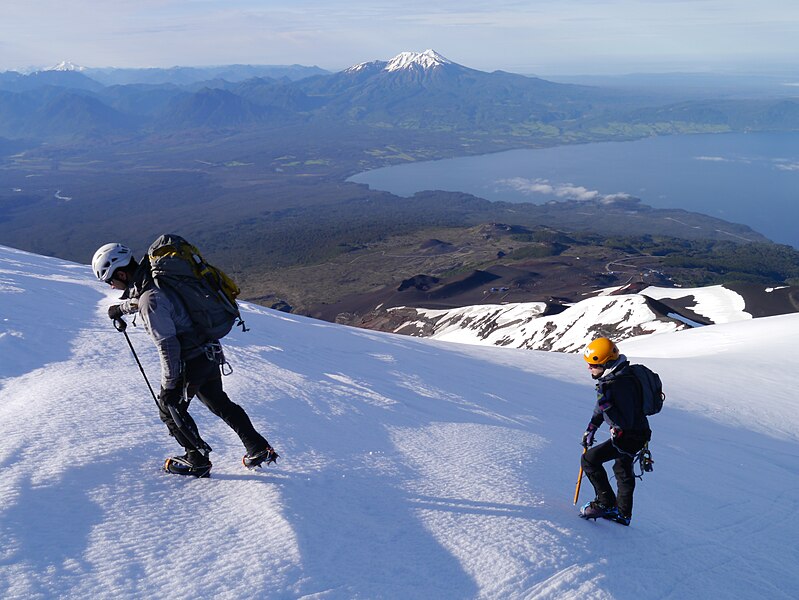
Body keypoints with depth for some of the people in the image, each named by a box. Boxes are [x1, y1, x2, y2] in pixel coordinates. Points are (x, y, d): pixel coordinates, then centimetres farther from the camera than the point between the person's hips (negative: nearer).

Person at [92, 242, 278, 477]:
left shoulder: (150, 300, -24)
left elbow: (167, 346, -24)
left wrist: (169, 385, -17)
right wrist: (122, 308, 47)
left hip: (191, 362, -9)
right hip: (210, 352, 9)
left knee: (170, 407, 14)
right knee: (220, 403, 21)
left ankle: (197, 460, 24)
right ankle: (260, 449, 24)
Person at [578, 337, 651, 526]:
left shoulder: (622, 384, -31)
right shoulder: (611, 377, 1)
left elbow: (625, 422, -32)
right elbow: (602, 404, 17)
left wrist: (606, 405, -37)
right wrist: (591, 427, 18)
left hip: (630, 436, -11)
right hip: (628, 433, 11)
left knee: (590, 459, -12)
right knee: (622, 470, 26)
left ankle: (605, 503, -1)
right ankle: (623, 514, 44)